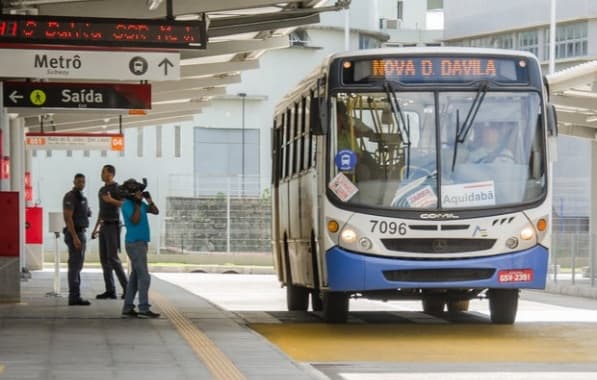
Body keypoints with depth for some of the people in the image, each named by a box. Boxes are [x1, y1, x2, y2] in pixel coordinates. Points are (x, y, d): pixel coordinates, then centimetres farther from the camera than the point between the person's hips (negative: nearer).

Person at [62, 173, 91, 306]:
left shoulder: (80, 197, 18)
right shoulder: (70, 197, -13)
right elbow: (68, 218, -21)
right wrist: (75, 237, -26)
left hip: (80, 234, 10)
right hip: (74, 234, -10)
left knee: (77, 266, 10)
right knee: (75, 265, -10)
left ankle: (75, 296, 12)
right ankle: (74, 297, -12)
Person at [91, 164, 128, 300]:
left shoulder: (117, 188, -9)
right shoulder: (102, 190, 18)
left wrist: (111, 200, -36)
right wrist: (95, 228, 21)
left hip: (113, 226, -9)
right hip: (104, 227, 9)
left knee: (113, 258, -14)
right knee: (104, 258, 3)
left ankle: (126, 288, -7)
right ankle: (110, 291, 3)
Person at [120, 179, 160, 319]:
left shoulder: (140, 204, 14)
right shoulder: (127, 204, -11)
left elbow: (156, 212, 15)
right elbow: (135, 220, -22)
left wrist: (149, 200, 2)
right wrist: (138, 204, -20)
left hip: (140, 243, 9)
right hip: (135, 243, -9)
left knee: (135, 276, 10)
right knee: (144, 277, -12)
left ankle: (128, 308, 12)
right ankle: (143, 309, -13)